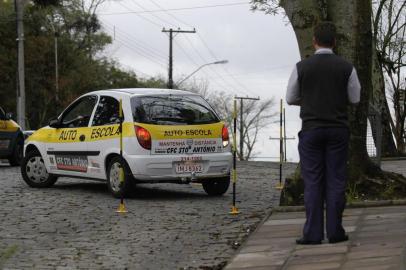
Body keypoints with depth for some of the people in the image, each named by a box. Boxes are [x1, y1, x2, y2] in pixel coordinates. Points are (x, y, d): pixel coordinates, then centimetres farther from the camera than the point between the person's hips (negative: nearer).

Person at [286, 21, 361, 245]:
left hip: (311, 130, -1)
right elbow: (355, 98, 7)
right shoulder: (346, 67, -1)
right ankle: (335, 232, 4)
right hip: (338, 129, 1)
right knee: (336, 180, 4)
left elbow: (291, 98, 3)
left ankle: (313, 234, 0)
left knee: (313, 182, 1)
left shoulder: (302, 67, -4)